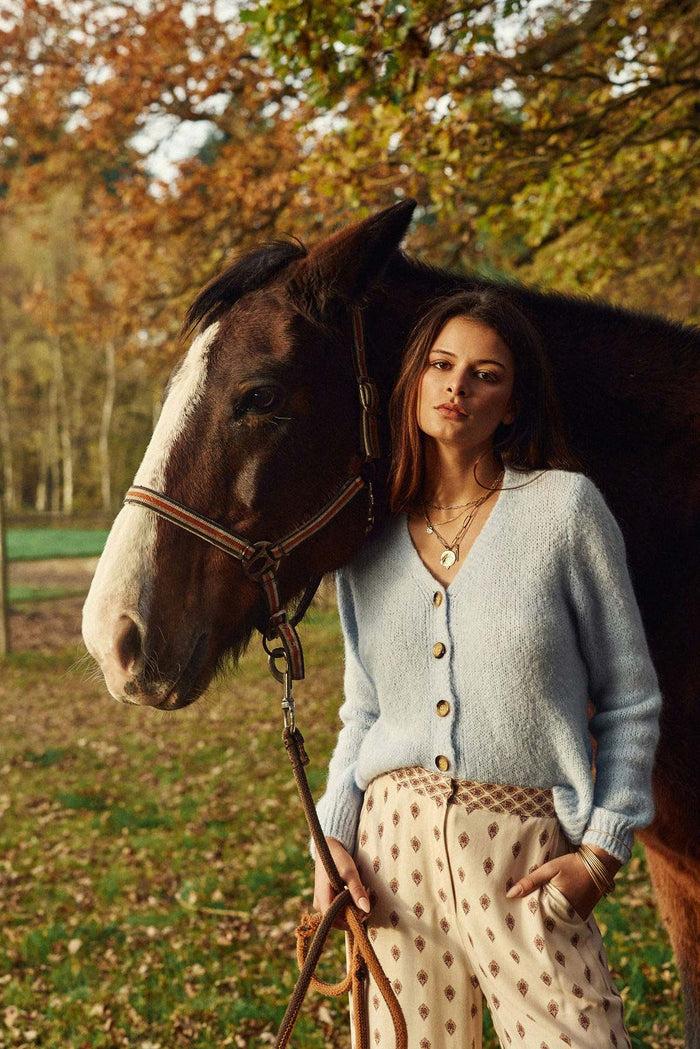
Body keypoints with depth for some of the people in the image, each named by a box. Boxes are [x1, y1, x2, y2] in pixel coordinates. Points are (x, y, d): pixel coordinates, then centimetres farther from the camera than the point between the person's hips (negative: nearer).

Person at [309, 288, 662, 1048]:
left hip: (523, 845, -3)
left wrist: (603, 850, -8)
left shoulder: (565, 507, -4)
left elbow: (630, 700, -1)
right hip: (393, 840, 3)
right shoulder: (370, 536, 7)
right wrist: (332, 838, 2)